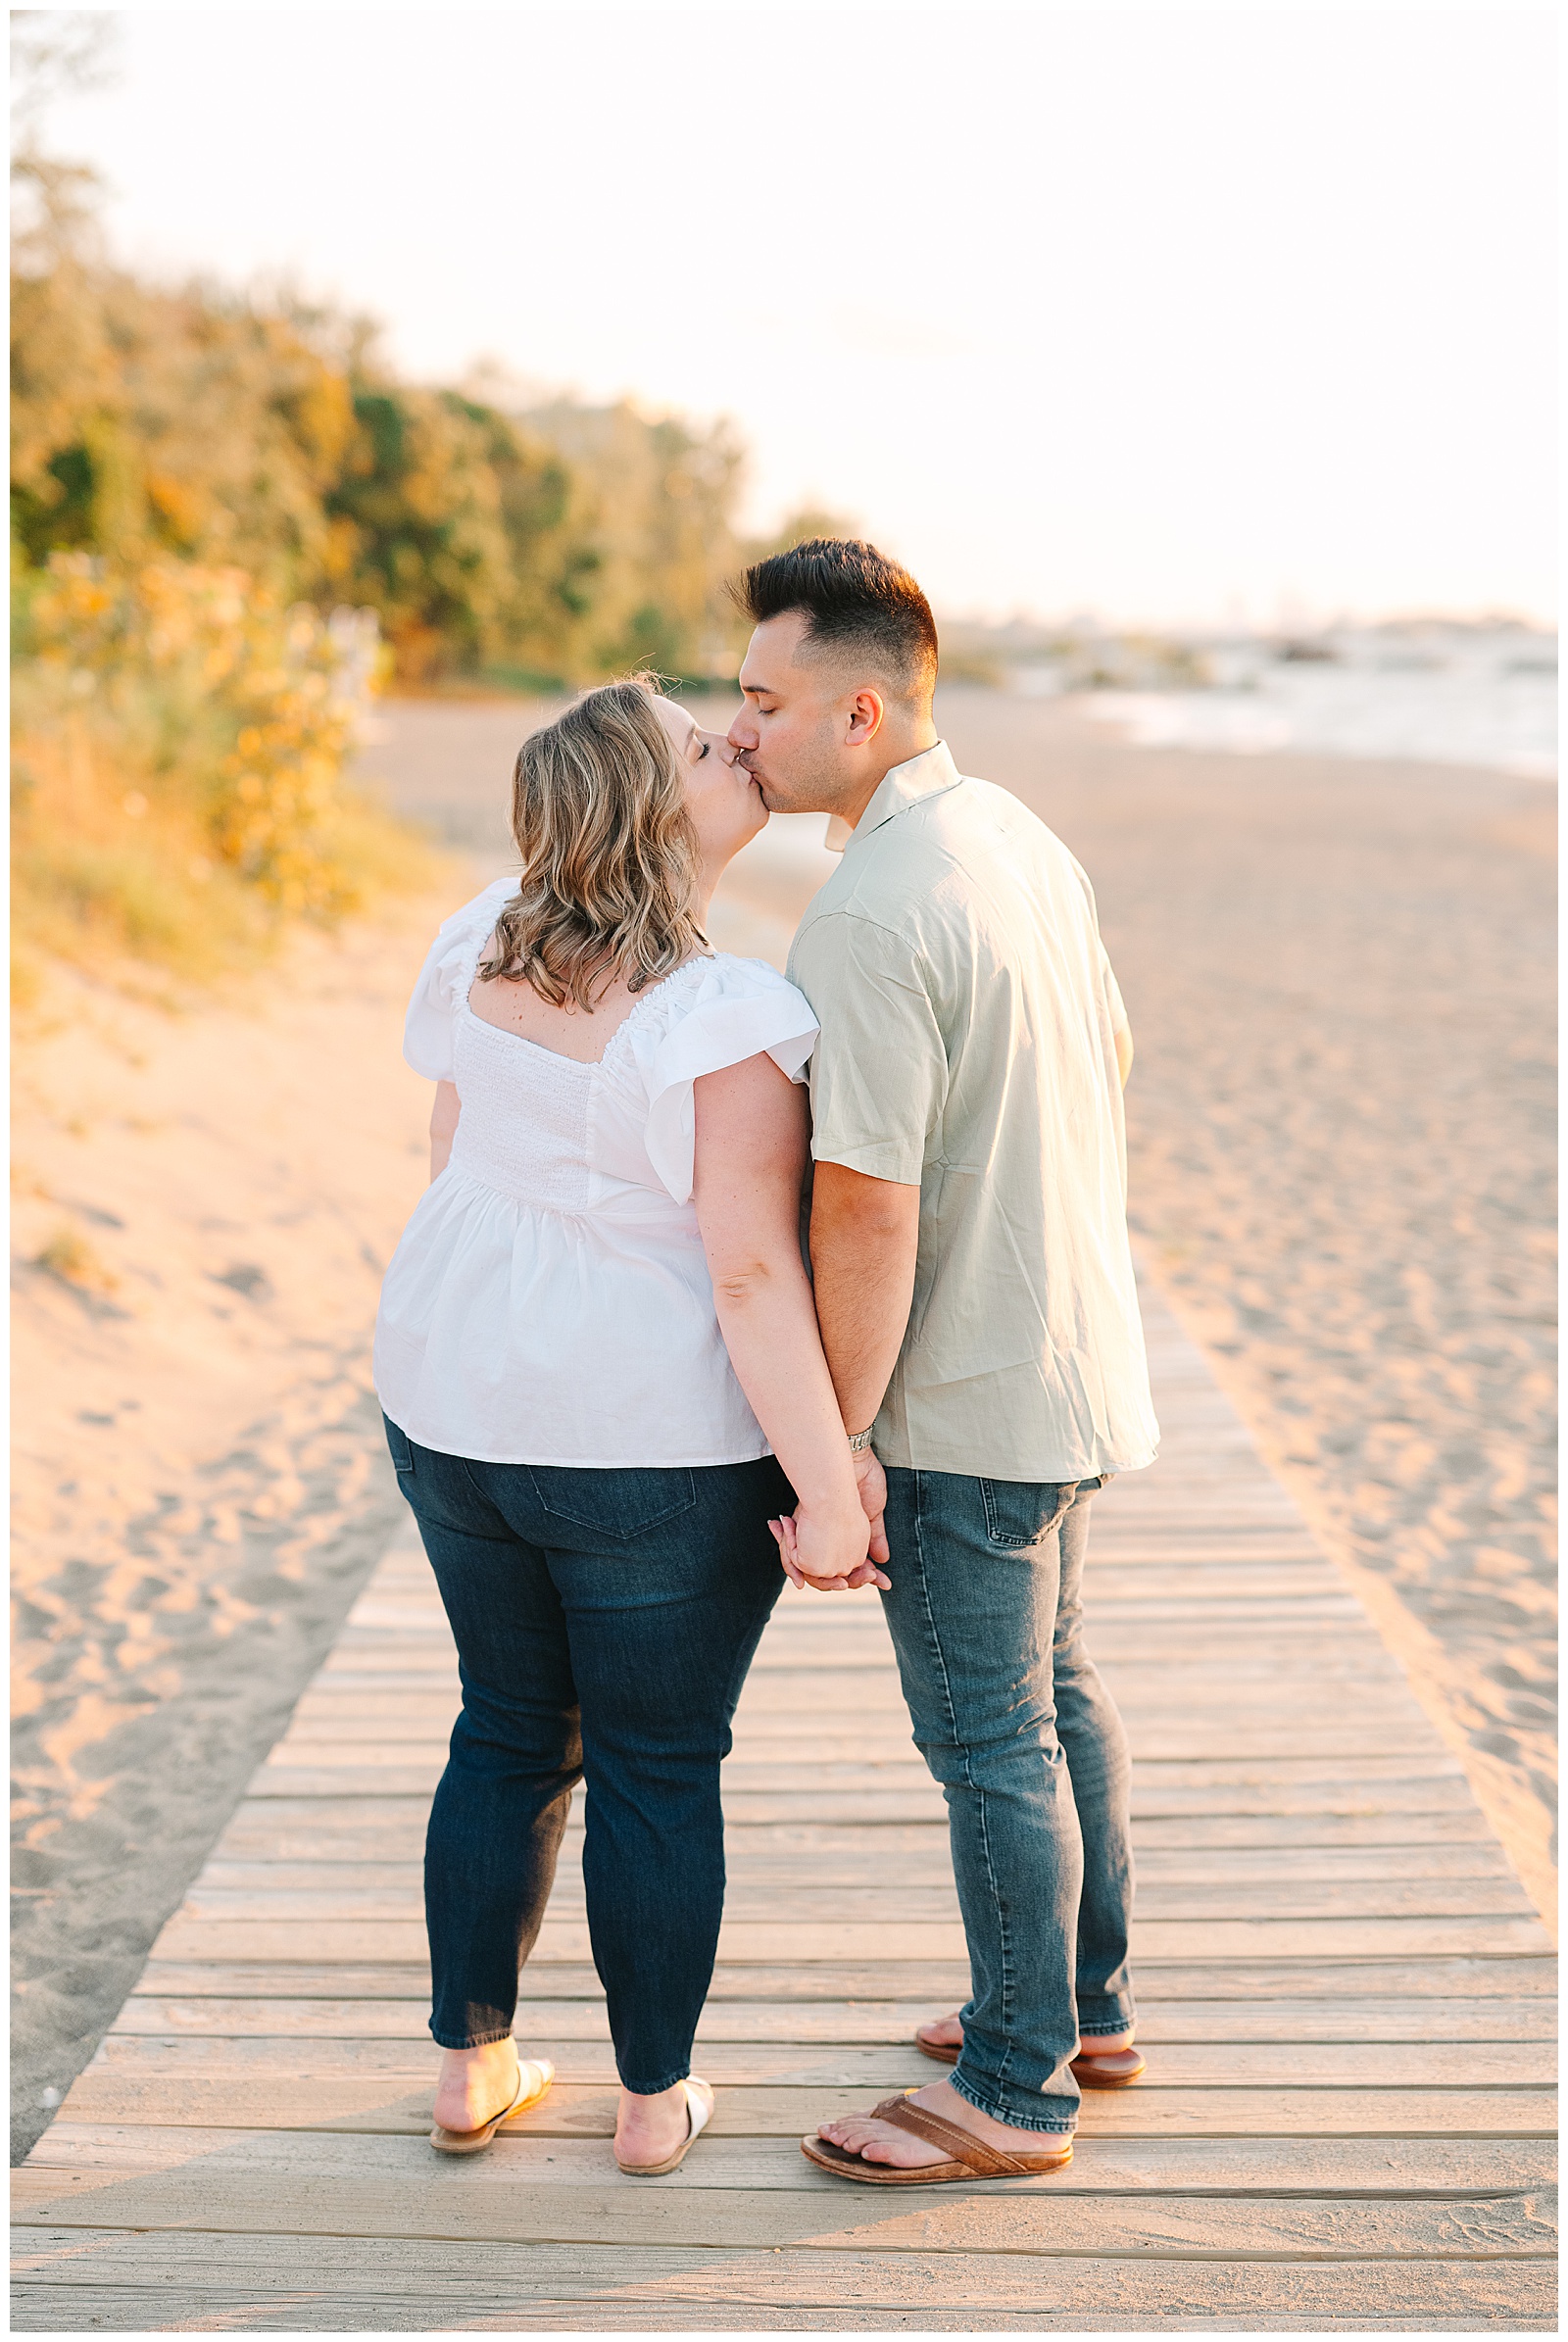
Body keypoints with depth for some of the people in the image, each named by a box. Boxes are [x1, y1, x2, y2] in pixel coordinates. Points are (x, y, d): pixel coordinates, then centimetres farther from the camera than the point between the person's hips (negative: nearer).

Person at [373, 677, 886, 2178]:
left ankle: (470, 2066, 30)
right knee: (660, 1769, 12)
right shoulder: (728, 1021, -23)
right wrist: (826, 1493, -18)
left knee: (509, 1734, 21)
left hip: (458, 1409, 6)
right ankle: (654, 2098, 25)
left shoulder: (480, 943, -3)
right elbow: (755, 1275, -24)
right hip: (659, 1451, -6)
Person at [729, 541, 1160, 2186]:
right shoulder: (1018, 837, 5)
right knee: (1051, 1685, 21)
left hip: (963, 1396, -10)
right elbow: (1106, 1060, 16)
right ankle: (1085, 2010, 37)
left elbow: (867, 1210, -27)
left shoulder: (868, 919, -25)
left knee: (988, 1739, 3)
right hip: (1074, 1350, 10)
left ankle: (1013, 2094, 18)